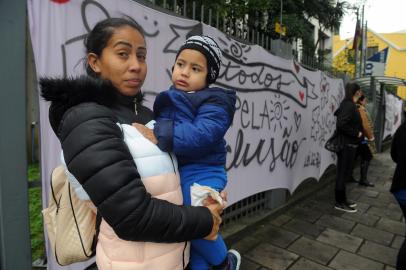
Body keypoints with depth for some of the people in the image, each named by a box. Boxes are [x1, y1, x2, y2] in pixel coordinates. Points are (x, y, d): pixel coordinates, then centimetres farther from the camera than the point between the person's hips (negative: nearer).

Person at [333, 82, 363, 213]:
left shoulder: (346, 104, 10)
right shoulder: (349, 105, -18)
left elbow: (337, 113, 22)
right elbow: (341, 124, -29)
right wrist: (356, 133, -17)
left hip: (347, 144, 10)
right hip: (347, 145, -10)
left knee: (344, 172, 16)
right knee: (343, 173, -1)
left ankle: (342, 199, 27)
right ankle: (339, 202, 10)